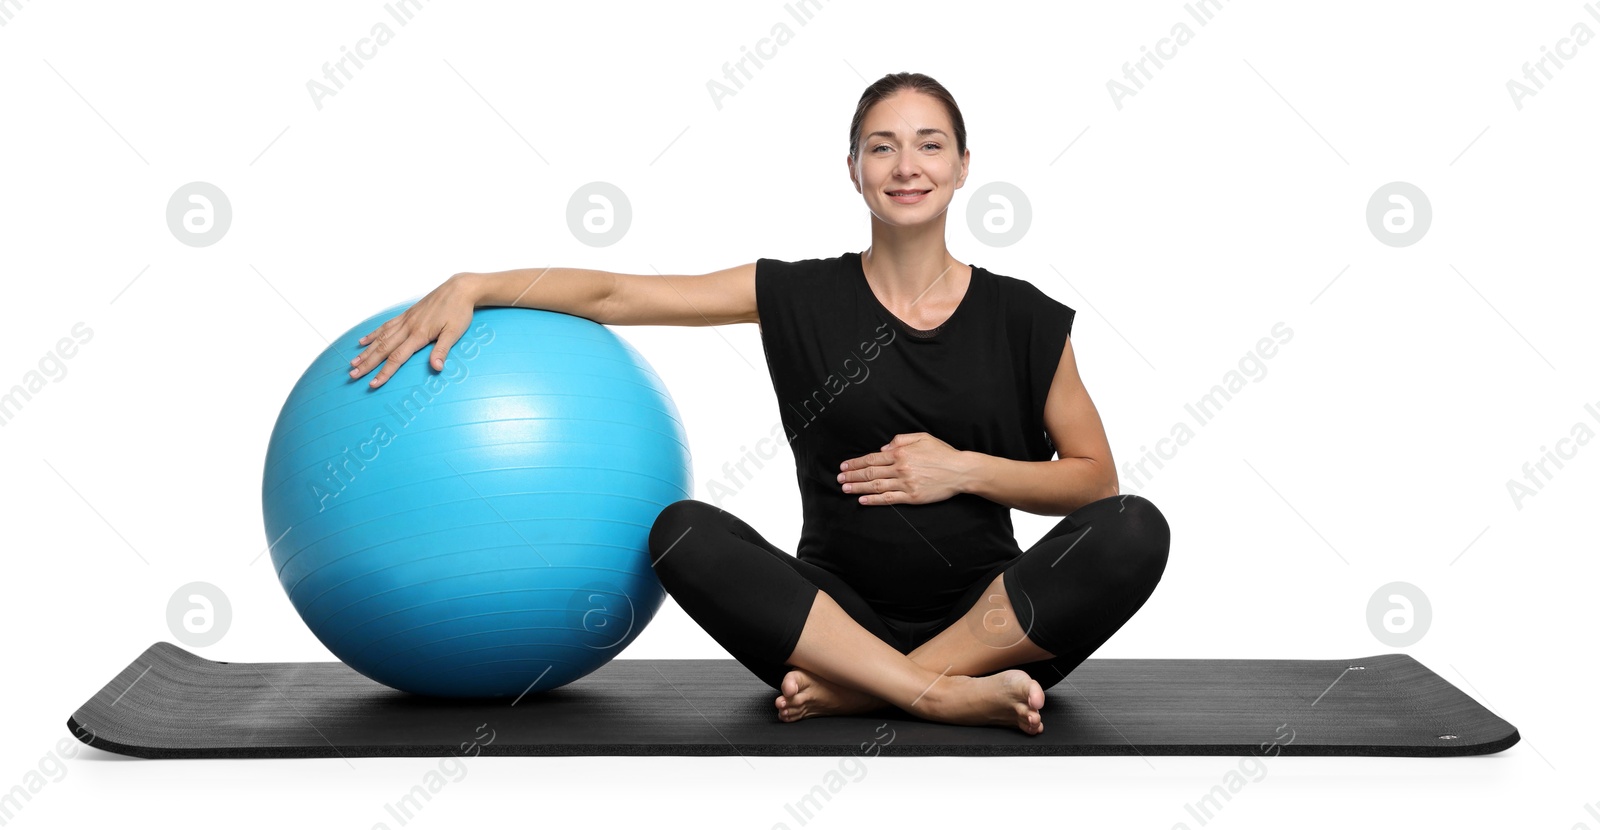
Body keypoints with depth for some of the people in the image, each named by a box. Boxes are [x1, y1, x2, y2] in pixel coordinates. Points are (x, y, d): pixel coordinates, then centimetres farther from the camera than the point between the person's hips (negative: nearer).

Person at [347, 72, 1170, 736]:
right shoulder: (803, 297, 2)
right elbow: (614, 293, -1)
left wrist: (964, 469, -9)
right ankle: (944, 695, -33)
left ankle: (850, 689, -29)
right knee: (686, 533, -27)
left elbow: (1094, 477, 7)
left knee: (1133, 532, -27)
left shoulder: (1023, 318, 3)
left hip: (992, 615, 1)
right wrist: (470, 286, -14)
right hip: (842, 609, -1)